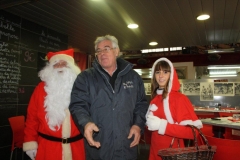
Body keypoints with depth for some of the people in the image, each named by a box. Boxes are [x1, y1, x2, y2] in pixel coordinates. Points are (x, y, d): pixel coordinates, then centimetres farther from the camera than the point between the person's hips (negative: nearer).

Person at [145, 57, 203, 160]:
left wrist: (162, 125, -23)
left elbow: (193, 131, -20)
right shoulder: (154, 99, 4)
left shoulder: (180, 98, -15)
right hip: (155, 150, 5)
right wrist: (149, 123, -4)